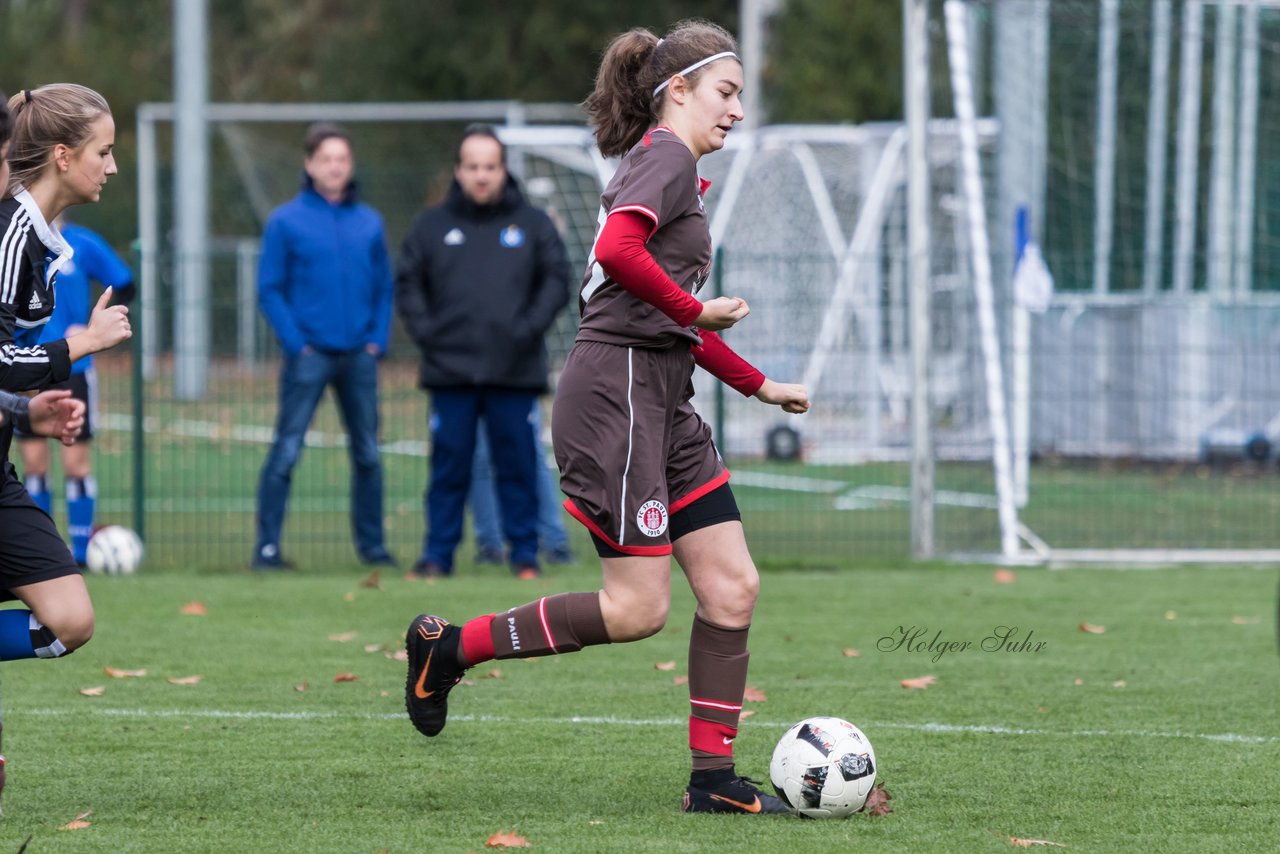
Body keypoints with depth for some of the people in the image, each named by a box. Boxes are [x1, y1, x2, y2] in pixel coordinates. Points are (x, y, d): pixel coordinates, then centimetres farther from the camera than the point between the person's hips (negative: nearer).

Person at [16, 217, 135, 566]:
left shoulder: (83, 245, -4)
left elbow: (124, 289, 4)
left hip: (72, 370, -2)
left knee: (75, 459, -2)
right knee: (33, 459, 2)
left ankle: (82, 548, 7)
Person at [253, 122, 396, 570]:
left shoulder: (369, 223, 10)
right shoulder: (286, 221, -1)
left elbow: (384, 287, 14)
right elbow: (269, 290, -2)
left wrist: (378, 339, 1)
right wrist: (296, 343, -10)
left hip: (359, 354, 4)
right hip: (309, 354, -4)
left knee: (368, 453, 8)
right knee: (286, 451, -8)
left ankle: (372, 545, 16)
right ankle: (267, 546, -5)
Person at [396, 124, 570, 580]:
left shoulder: (532, 224, 8)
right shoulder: (431, 226, 10)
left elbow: (557, 280, 7)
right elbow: (408, 283, 12)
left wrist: (530, 327, -7)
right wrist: (424, 330, -3)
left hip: (515, 371, 0)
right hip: (450, 371, 0)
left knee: (518, 465, 1)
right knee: (449, 467, 0)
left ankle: (525, 554, 7)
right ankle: (438, 555, 4)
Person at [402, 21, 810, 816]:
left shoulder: (674, 170, 22)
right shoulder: (665, 157, -8)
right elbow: (618, 249, -28)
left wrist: (760, 385, 30)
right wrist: (695, 311, -17)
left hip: (662, 401, 10)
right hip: (617, 390, -10)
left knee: (732, 586, 3)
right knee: (638, 609, -9)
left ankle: (714, 778, 6)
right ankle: (450, 645, 4)